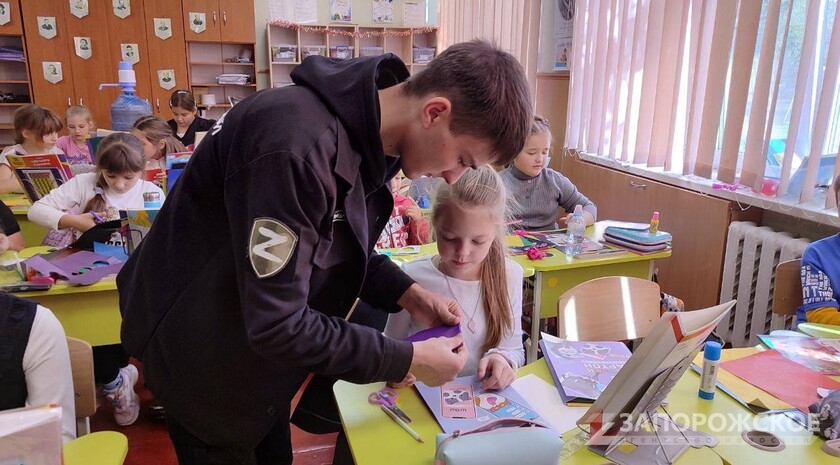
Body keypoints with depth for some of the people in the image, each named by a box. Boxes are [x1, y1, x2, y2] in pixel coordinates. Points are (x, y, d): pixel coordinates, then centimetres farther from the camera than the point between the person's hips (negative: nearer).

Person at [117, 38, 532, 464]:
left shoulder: (367, 137, -7)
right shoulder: (298, 147, -37)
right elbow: (276, 325, -34)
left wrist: (407, 293, -8)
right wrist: (408, 360, -26)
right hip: (200, 357, -7)